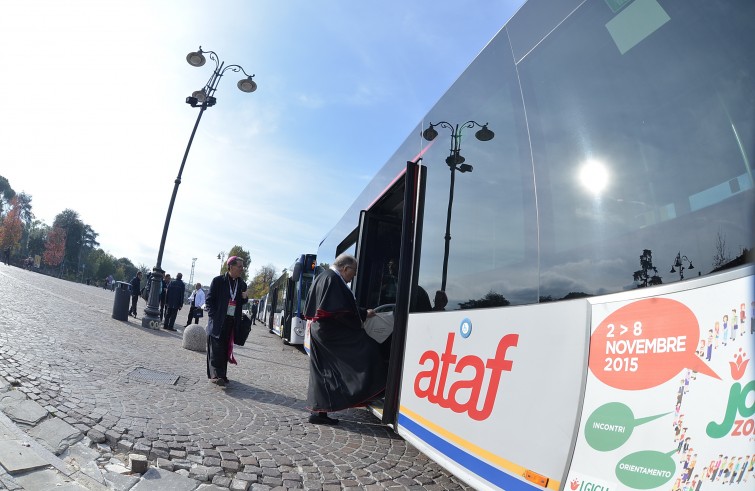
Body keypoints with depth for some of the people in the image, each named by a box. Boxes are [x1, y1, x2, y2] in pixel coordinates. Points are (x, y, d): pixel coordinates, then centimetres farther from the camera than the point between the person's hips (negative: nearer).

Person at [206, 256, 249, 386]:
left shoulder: (242, 284, 9)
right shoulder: (218, 280, -5)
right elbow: (210, 299, -3)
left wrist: (245, 298, -4)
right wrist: (213, 316, -10)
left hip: (232, 322, 5)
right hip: (218, 321, -4)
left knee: (226, 348, 7)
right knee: (216, 348, -7)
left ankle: (222, 374, 16)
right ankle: (215, 375, -6)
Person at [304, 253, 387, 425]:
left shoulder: (323, 277, 18)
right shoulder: (333, 279, -15)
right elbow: (340, 312, -22)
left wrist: (363, 313, 16)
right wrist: (364, 315, -8)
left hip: (320, 332, 11)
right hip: (332, 333, -11)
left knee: (323, 373, 12)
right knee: (367, 348, -5)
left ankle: (319, 411, 15)